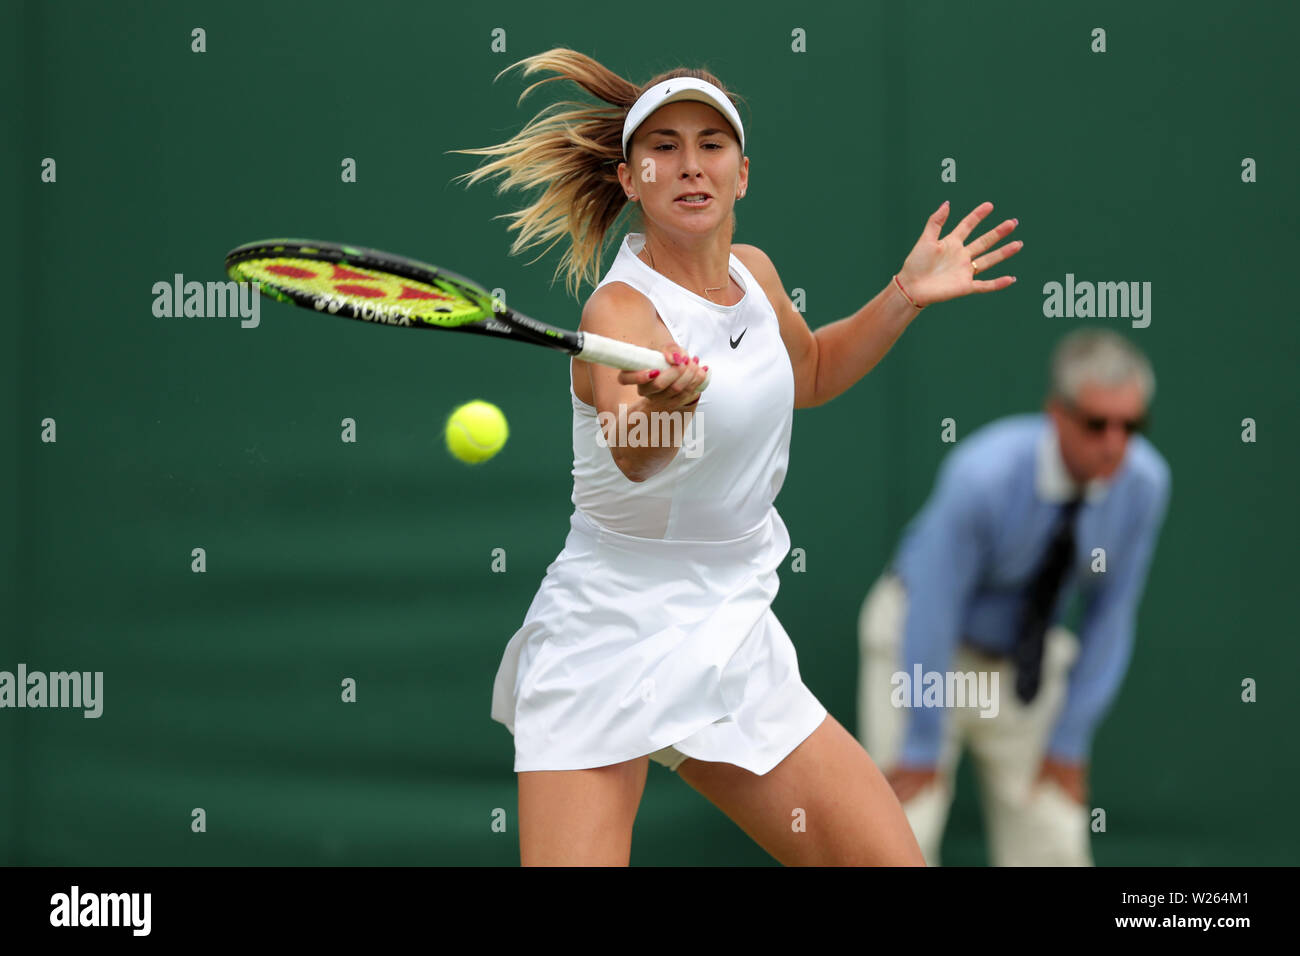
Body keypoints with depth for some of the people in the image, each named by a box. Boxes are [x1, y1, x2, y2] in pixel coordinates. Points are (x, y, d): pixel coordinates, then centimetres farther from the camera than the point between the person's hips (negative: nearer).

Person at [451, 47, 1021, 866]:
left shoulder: (752, 273, 4)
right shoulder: (622, 311, -18)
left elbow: (810, 374, 28)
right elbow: (633, 458, -40)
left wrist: (905, 297, 15)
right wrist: (662, 404, -61)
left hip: (733, 641, 7)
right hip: (610, 654, -6)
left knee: (891, 859, -2)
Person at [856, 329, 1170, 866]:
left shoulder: (1146, 483, -20)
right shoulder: (983, 476, -33)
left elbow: (1110, 619, -8)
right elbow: (933, 612, -26)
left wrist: (1070, 743, -6)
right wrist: (921, 752, -21)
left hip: (1028, 658, 4)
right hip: (921, 645, -4)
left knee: (1053, 847, -2)